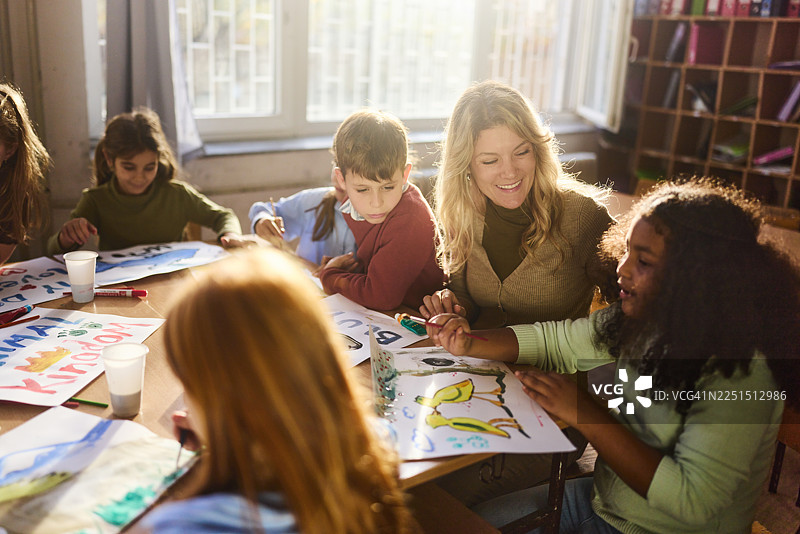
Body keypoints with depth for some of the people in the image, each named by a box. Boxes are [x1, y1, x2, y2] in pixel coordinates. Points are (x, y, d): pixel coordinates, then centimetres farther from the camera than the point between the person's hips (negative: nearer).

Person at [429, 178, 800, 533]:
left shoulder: (738, 374, -28)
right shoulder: (640, 321, -7)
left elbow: (692, 502, -29)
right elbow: (553, 340, 5)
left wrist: (583, 414, -29)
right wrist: (470, 344, -11)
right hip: (602, 497, 6)